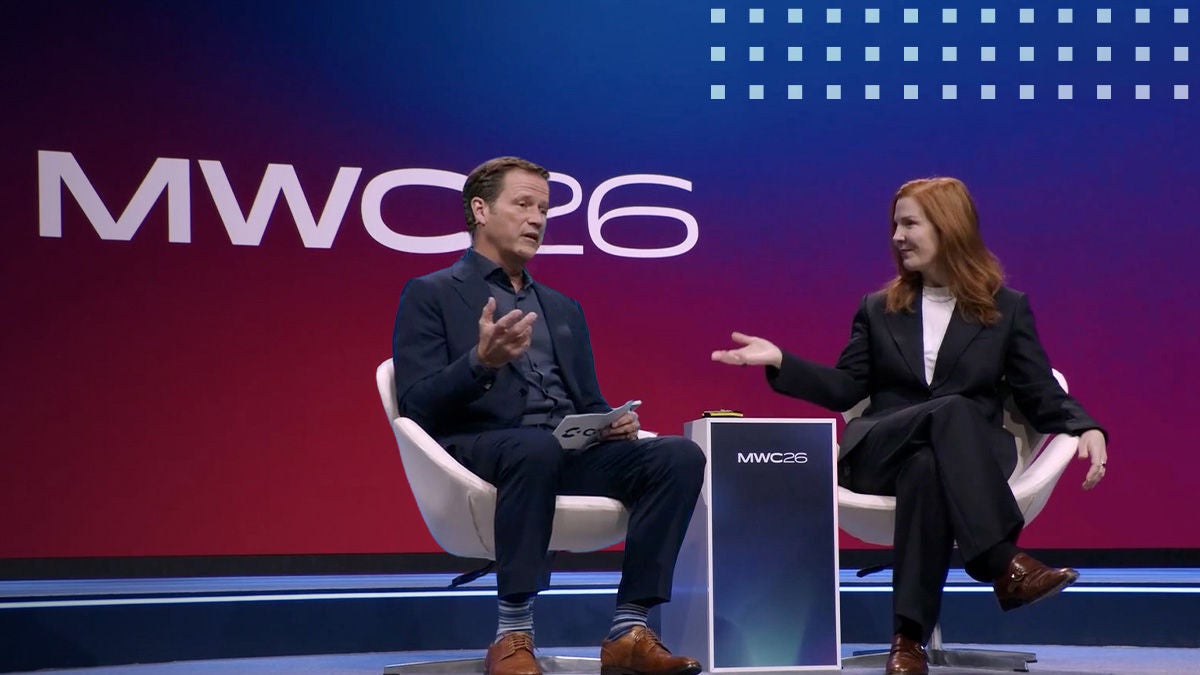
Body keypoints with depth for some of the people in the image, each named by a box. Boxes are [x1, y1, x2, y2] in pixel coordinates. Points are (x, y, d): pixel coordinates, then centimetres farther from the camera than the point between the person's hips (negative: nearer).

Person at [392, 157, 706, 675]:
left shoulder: (563, 309, 28)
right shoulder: (430, 295, 8)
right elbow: (416, 408, -4)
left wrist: (615, 423, -1)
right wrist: (481, 360, -22)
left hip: (570, 451, 6)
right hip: (479, 452, -6)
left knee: (680, 455, -21)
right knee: (536, 448, -42)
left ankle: (629, 632, -24)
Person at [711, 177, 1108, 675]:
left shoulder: (1007, 308, 14)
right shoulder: (878, 309, 20)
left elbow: (1040, 395, 8)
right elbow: (846, 389, 15)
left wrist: (1087, 429, -12)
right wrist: (780, 361, 2)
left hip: (970, 454, 0)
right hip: (877, 452, 0)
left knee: (927, 466, -40)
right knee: (951, 410, -36)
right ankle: (1004, 565, -48)